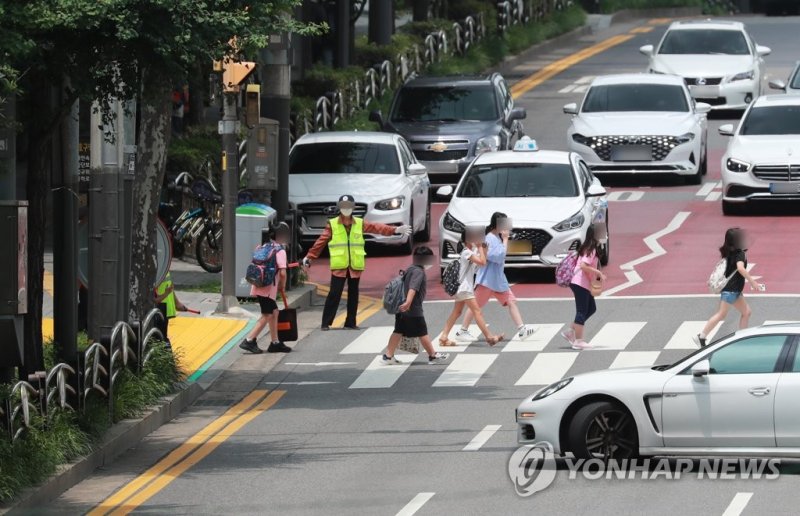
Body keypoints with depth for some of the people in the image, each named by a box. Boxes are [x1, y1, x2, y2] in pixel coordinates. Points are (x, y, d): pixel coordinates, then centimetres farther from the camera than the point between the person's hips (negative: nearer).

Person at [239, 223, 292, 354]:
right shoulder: (280, 250, -11)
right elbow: (282, 273, -18)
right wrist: (283, 286, 0)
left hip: (259, 285, 8)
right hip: (268, 288, -8)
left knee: (274, 312, 17)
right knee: (267, 316, -3)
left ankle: (275, 342, 21)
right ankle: (249, 341, -7)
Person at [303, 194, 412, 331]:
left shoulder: (360, 224, 8)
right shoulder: (332, 224, 1)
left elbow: (377, 227, 2)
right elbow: (321, 241, 0)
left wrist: (395, 230, -8)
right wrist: (309, 257, -3)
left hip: (355, 266, 3)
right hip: (339, 266, -3)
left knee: (353, 294, 8)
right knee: (334, 294, -8)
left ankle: (351, 322, 16)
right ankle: (326, 323, -5)